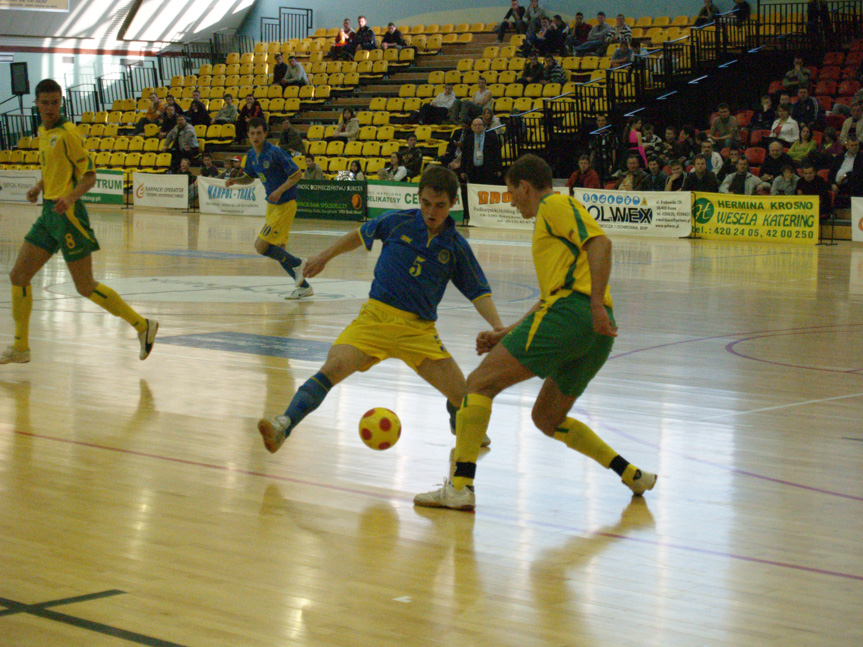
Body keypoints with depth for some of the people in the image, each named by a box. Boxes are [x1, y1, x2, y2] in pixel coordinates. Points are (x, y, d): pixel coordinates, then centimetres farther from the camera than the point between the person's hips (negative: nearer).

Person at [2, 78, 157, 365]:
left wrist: (70, 197, -28)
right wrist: (39, 186, 11)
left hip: (68, 214, -8)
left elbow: (89, 175, -13)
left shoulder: (67, 133, -12)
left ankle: (142, 325, 6)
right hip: (48, 213, 8)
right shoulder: (43, 132, 13)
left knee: (86, 287, -5)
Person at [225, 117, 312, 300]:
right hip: (271, 205, 8)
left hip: (285, 204, -8)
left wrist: (280, 190, -27)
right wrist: (234, 180, 1)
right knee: (277, 251, 9)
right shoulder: (251, 155, 5)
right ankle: (304, 287, 19)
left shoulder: (274, 152, -19)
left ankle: (298, 263, 3)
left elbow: (297, 174, -16)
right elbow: (249, 177, 21)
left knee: (261, 246, -14)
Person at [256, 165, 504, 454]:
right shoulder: (397, 222, 1)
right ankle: (283, 426, -34)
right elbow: (359, 236, 20)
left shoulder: (457, 246, 1)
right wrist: (325, 256, 24)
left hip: (419, 329, 1)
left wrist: (498, 328, -11)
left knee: (462, 397, -6)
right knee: (333, 368, -26)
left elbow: (479, 293, 4)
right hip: (375, 317, -1)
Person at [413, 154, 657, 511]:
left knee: (479, 384, -6)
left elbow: (600, 242, -12)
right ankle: (631, 473, 18)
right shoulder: (552, 214, 32)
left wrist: (596, 304, -21)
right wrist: (504, 334, 30)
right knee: (547, 419, 22)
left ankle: (461, 485, -16)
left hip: (569, 313, -9)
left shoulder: (556, 205, 5)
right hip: (595, 335, 10)